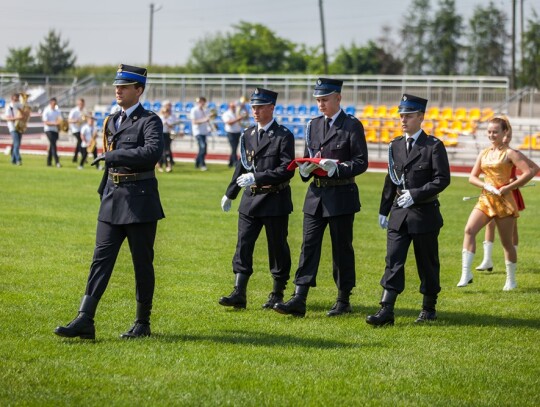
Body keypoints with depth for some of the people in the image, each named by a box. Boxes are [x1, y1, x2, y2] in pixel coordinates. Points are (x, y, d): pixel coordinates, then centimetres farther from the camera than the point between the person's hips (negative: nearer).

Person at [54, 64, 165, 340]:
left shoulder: (149, 121, -7)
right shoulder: (112, 121, 16)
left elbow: (153, 152, -26)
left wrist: (111, 156, -22)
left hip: (140, 201, -7)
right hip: (112, 199, 7)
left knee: (142, 262, 3)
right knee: (101, 258, -1)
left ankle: (143, 323, 13)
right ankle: (85, 322, -7)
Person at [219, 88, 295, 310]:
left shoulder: (283, 136, -8)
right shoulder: (248, 134, 11)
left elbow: (287, 170, -16)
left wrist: (256, 178, -22)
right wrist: (230, 193, 24)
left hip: (275, 200, -5)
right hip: (250, 200, 5)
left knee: (277, 248, 4)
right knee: (243, 246, -2)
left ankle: (277, 294, 14)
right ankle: (239, 294, -3)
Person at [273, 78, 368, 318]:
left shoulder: (352, 126, -5)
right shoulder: (313, 125, 11)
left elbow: (361, 162, -8)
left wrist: (336, 168, -22)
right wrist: (306, 168, -6)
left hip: (341, 196, -5)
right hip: (316, 194, 5)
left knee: (342, 249, 4)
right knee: (309, 246, -2)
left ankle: (343, 300, 14)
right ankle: (299, 300, -6)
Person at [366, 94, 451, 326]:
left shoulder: (433, 146, -6)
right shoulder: (396, 145, 10)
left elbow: (442, 179, -12)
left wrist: (415, 194, -19)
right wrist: (383, 211, 13)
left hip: (425, 213, -4)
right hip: (399, 214, 4)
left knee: (427, 263, 7)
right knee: (393, 261, -5)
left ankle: (429, 308, 21)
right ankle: (386, 311, -11)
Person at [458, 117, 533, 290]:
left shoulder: (509, 153, -6)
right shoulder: (483, 153, 10)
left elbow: (528, 173, -15)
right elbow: (473, 177, 12)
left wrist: (508, 187, -16)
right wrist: (486, 185, -7)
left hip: (504, 201, -4)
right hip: (485, 199, 4)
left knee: (507, 242, 5)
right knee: (469, 230, -18)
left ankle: (511, 280, 20)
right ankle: (466, 274, -20)